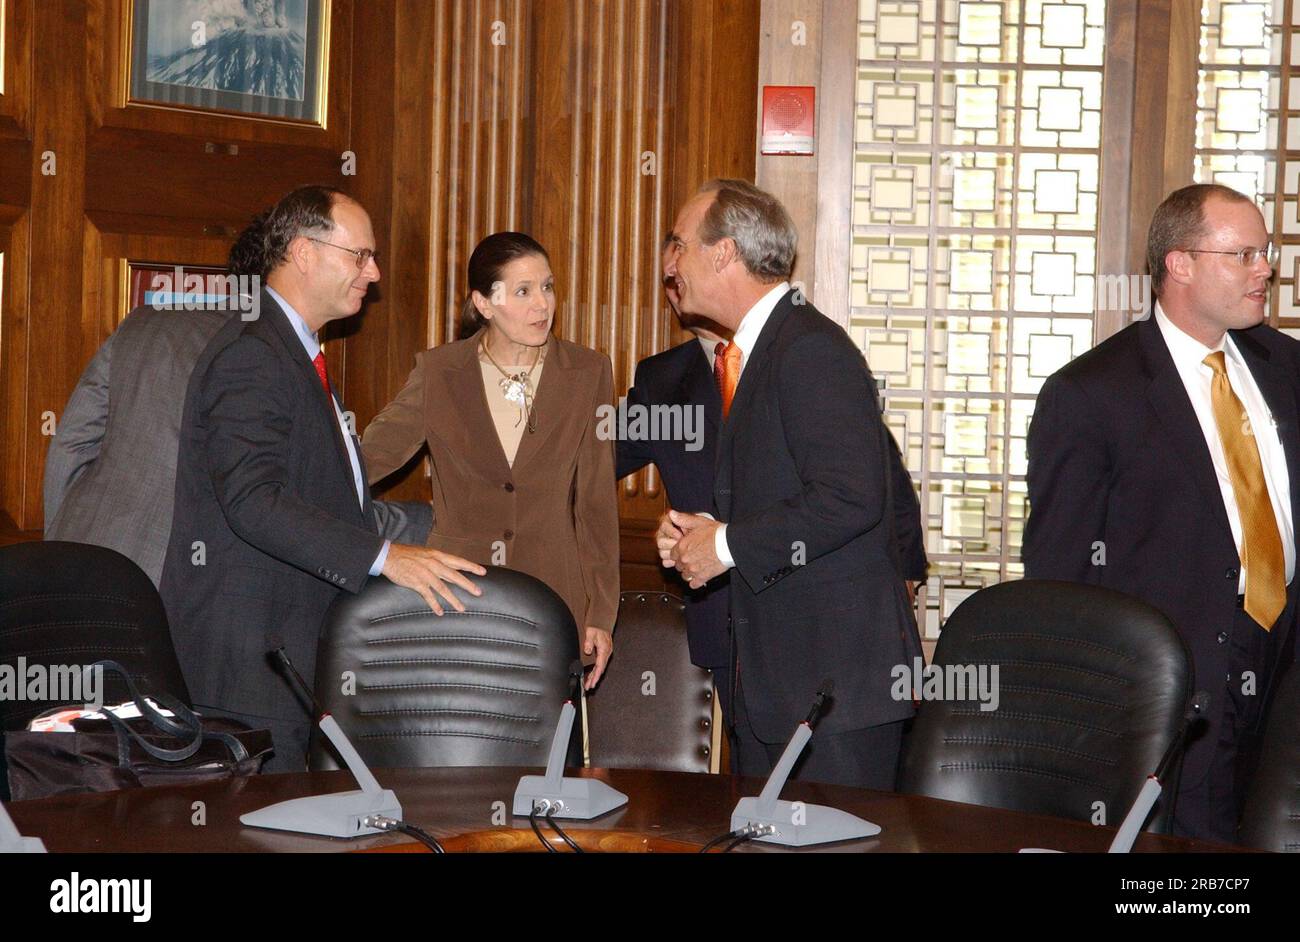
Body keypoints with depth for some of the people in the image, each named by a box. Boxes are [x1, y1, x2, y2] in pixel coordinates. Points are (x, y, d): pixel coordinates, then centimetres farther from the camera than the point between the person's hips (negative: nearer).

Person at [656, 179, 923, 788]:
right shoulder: (754, 352, 17)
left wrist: (727, 544, -16)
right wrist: (700, 530, 6)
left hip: (837, 670, -10)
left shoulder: (812, 349, -15)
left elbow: (850, 499, -25)